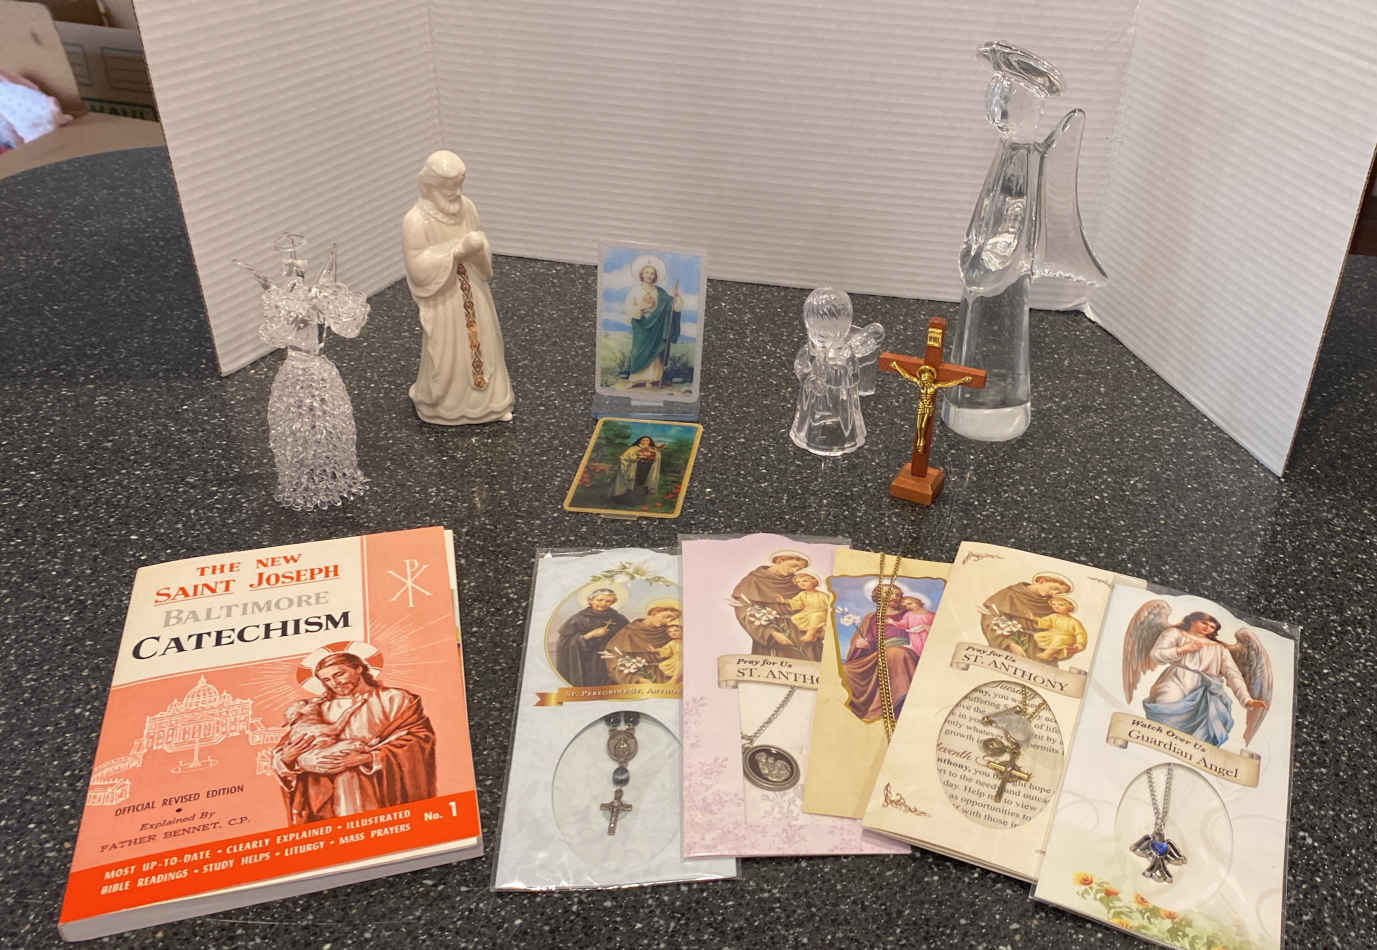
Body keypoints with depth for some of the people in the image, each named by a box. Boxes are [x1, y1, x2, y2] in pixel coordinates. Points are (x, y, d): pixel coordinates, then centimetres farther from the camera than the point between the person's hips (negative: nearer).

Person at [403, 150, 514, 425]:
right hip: (441, 298, -5)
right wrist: (456, 250, -27)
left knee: (482, 343, 14)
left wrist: (478, 247, -17)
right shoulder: (416, 221, -18)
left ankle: (488, 399, 31)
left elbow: (482, 242, 8)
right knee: (445, 353, 7)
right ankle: (437, 403, 30)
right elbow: (418, 267, -19)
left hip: (472, 293, 5)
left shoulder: (467, 207, -3)